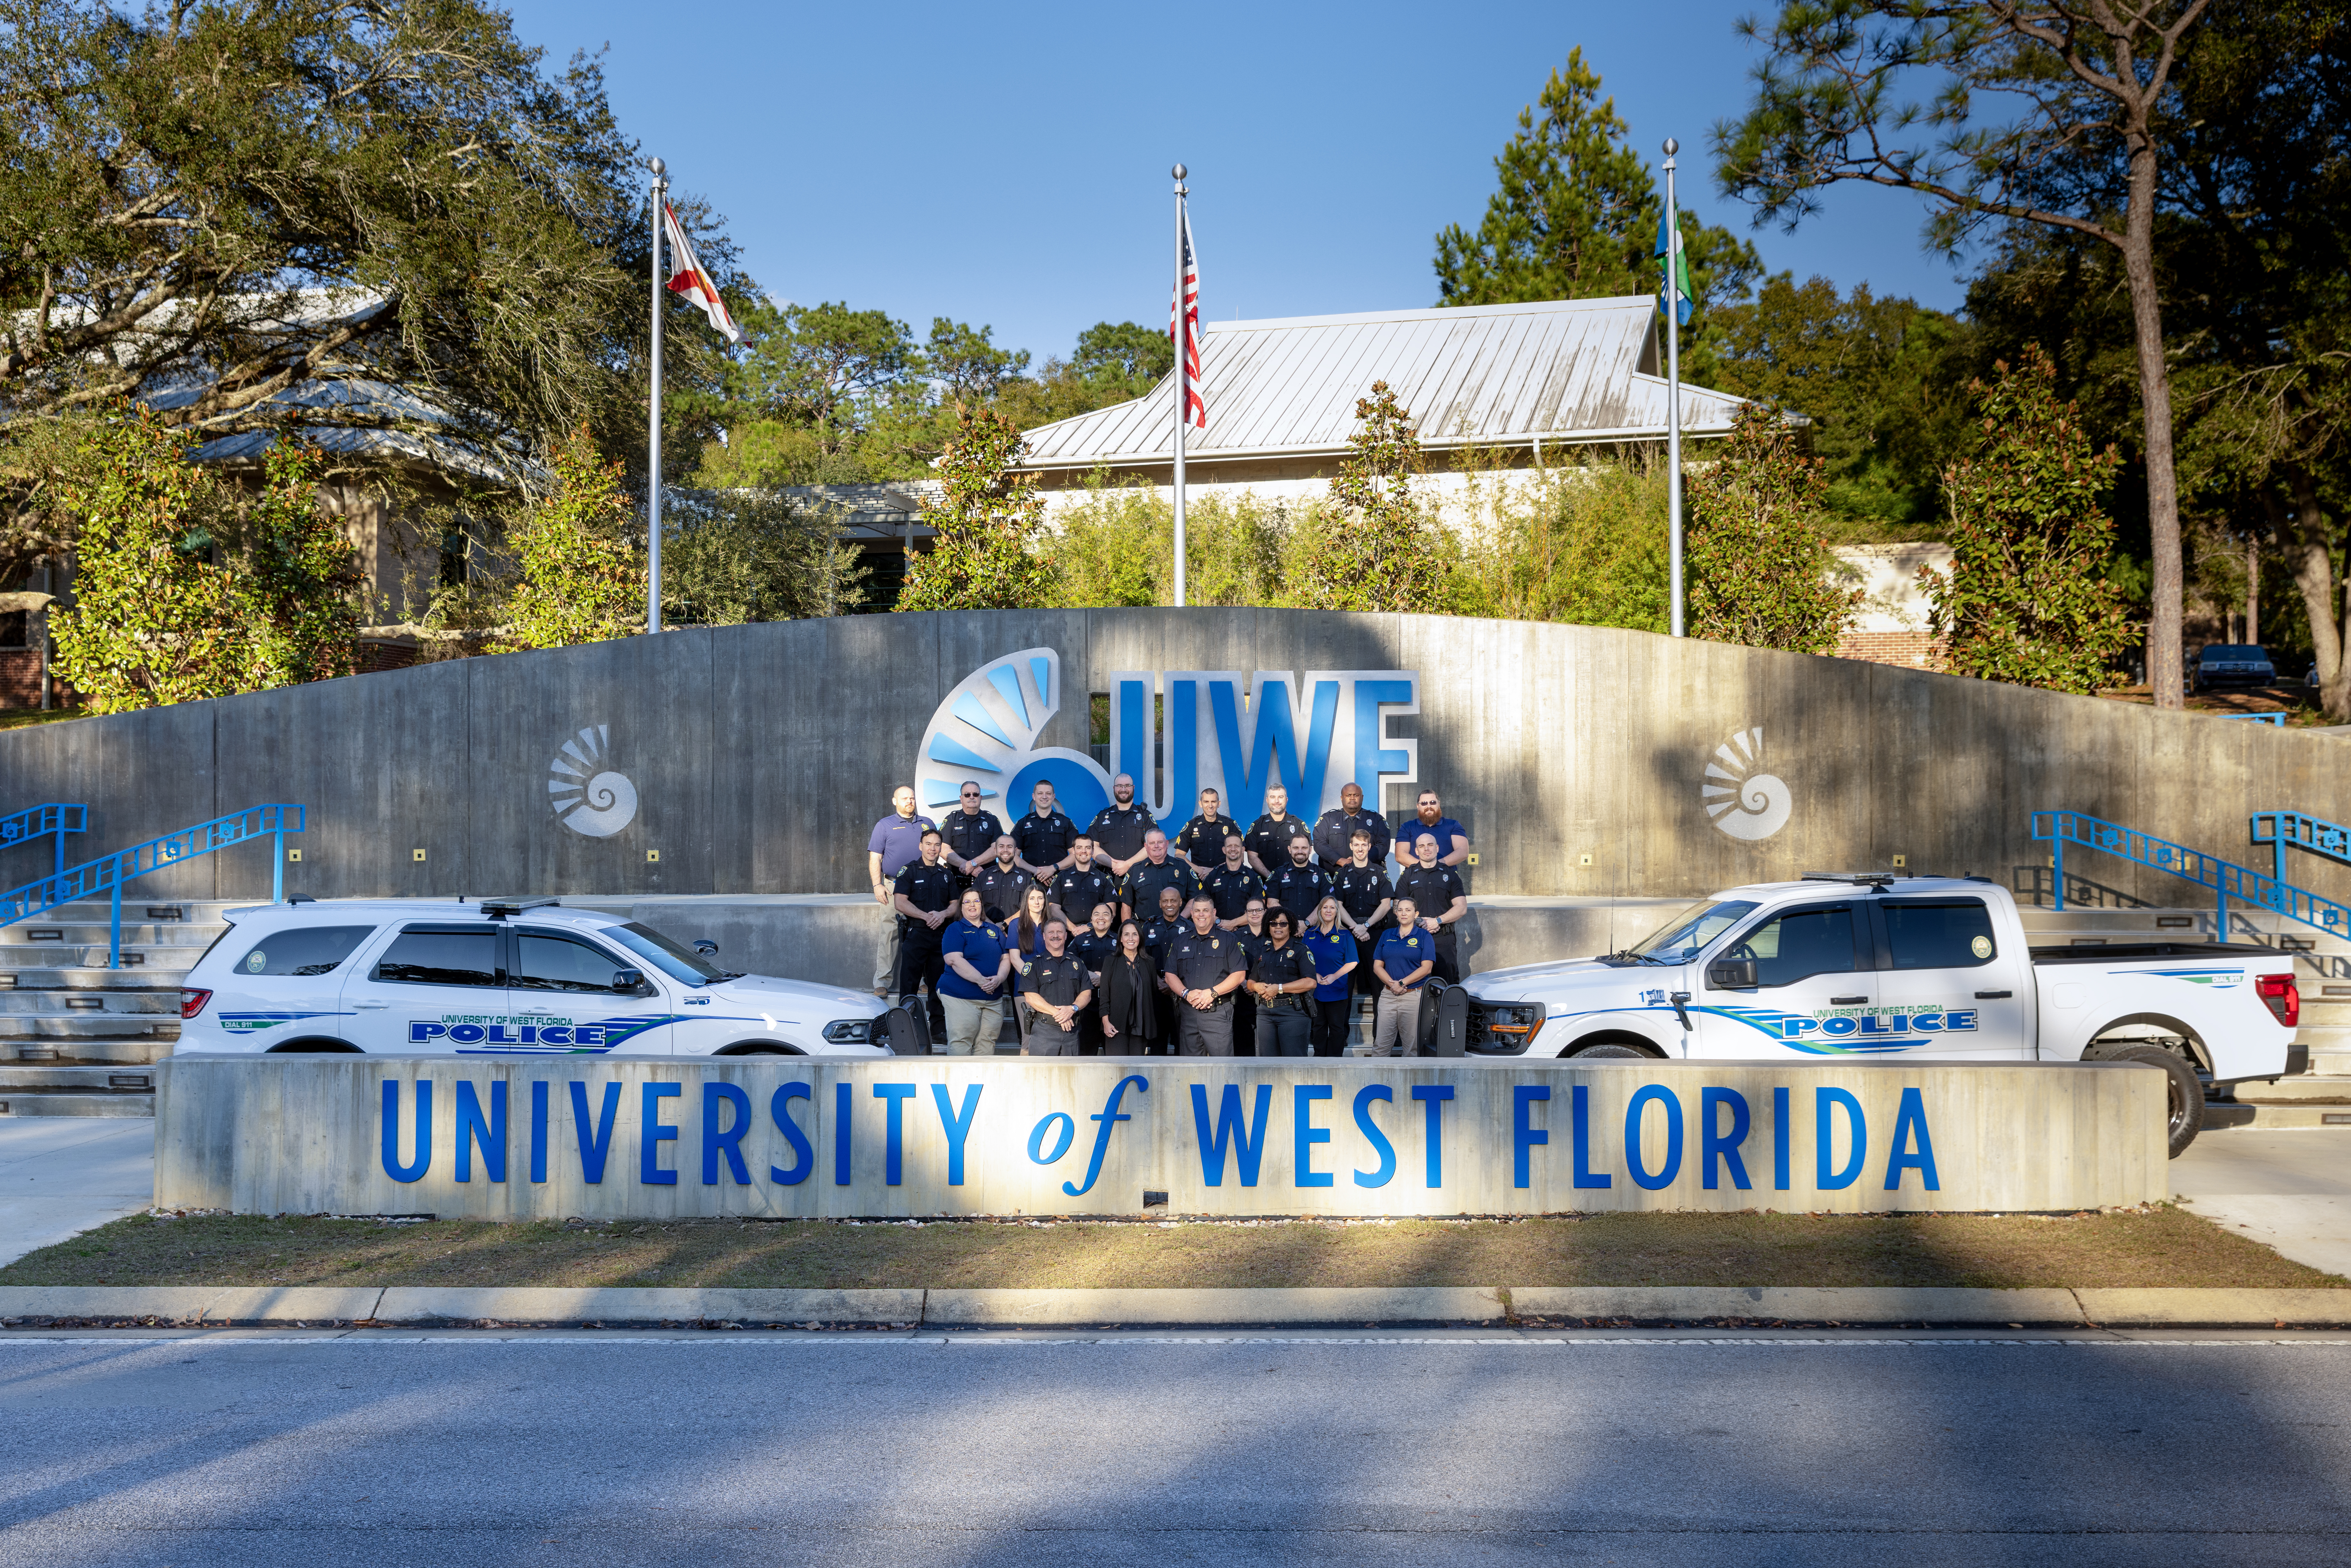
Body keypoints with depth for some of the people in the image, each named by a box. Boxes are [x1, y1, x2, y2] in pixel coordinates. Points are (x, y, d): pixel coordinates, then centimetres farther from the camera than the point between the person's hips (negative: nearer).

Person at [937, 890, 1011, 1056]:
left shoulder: (995, 930, 17)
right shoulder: (955, 930, 1)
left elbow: (1006, 958, 13)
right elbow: (954, 960, -12)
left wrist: (999, 979, -9)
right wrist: (981, 980, -19)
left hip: (994, 998, 5)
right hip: (961, 997, -5)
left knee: (987, 1045, 2)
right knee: (960, 1043, -10)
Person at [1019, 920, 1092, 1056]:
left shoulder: (1077, 963, 16)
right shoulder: (1035, 964, 5)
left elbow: (1087, 994, 10)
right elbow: (1031, 997, -5)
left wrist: (1073, 1009, -10)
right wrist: (1057, 1013, -14)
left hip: (1072, 1030, 3)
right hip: (1043, 1030, -3)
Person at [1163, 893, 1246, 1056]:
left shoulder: (1227, 939, 4)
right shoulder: (1181, 940, 14)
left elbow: (1240, 975, -3)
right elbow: (1170, 975, 10)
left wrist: (1212, 992, -13)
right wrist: (1186, 993, -9)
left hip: (1218, 1013, -3)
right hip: (1188, 1013, 3)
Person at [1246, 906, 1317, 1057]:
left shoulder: (1300, 950, 0)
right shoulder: (1261, 951, 18)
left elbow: (1310, 982, -12)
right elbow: (1251, 981, 23)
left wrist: (1279, 988, -13)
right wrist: (1256, 986, -2)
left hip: (1293, 1012, -5)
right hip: (1265, 1012, 5)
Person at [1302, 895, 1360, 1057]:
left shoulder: (1345, 935, -2)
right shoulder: (1310, 934, 6)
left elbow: (1352, 962, -3)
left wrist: (1335, 976, -15)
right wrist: (1314, 975, -9)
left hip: (1337, 990, -2)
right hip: (1315, 989, 2)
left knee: (1336, 1027, 3)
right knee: (1319, 1026, 9)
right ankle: (1319, 1058, 17)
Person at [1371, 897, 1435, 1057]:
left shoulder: (1424, 937, 2)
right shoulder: (1387, 936, 13)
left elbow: (1426, 967, -7)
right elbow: (1377, 966, 8)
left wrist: (1402, 983, -14)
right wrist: (1392, 983, -9)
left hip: (1414, 996, -3)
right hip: (1388, 995, 3)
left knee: (1412, 1046, 0)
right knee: (1381, 1045, 0)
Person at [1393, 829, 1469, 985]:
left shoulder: (1450, 874, 11)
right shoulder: (1408, 876, 11)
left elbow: (1462, 907, 5)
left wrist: (1437, 921, -9)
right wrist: (1420, 923, -10)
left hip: (1444, 938, 0)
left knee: (1448, 983, -7)